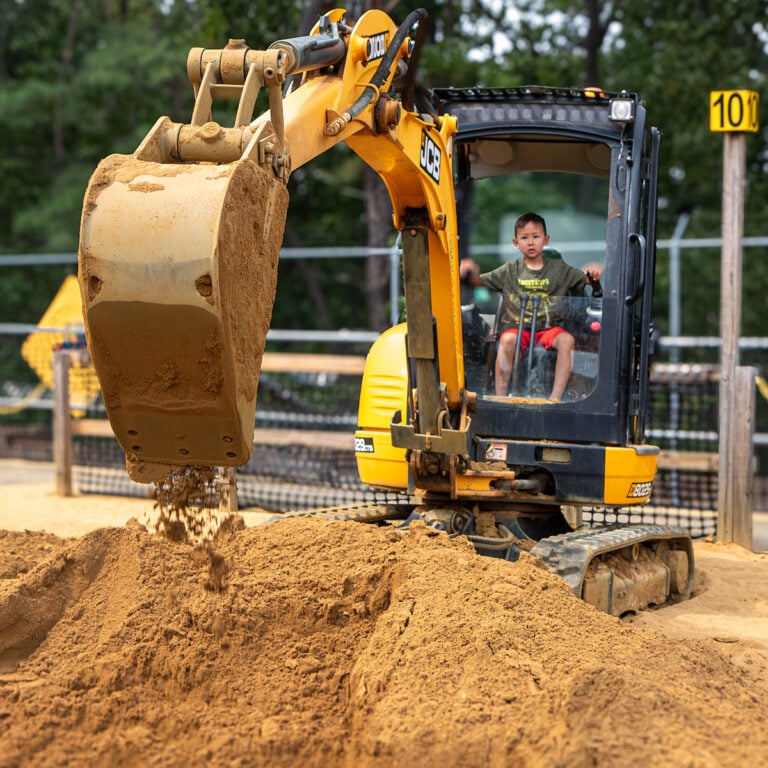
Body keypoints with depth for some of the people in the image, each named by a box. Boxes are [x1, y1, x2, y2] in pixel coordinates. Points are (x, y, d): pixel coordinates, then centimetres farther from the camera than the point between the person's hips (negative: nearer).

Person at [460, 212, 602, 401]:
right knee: (508, 339, -35)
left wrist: (593, 273, -14)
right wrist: (469, 272, -12)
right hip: (516, 325, -1)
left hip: (548, 327, 1)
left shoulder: (558, 269, 12)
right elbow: (480, 280, 11)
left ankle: (556, 397, -32)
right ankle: (500, 396, -31)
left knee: (567, 340, -31)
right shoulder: (510, 270, 12)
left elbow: (586, 279, 11)